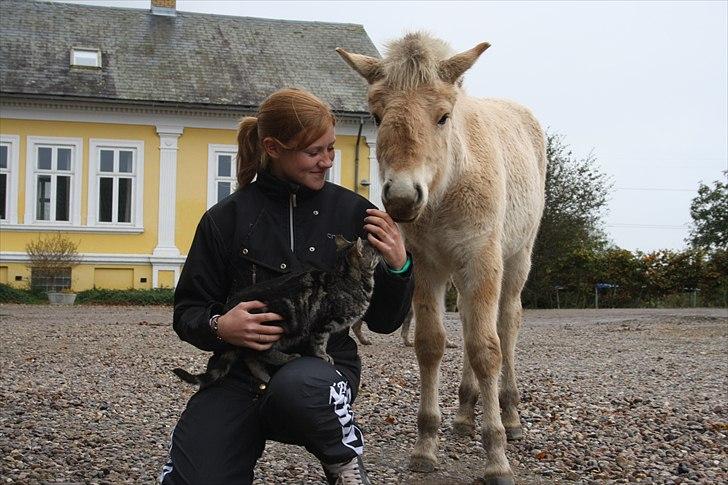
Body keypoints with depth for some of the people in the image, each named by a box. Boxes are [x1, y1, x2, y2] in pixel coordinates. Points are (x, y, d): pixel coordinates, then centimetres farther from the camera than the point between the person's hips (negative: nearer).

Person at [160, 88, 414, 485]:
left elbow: (383, 321, 6)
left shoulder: (353, 213, 1)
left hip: (324, 361, -1)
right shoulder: (226, 218, 0)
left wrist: (398, 267, -13)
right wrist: (218, 326, -15)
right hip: (240, 370, 1)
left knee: (295, 386, -37)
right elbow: (187, 311, 7)